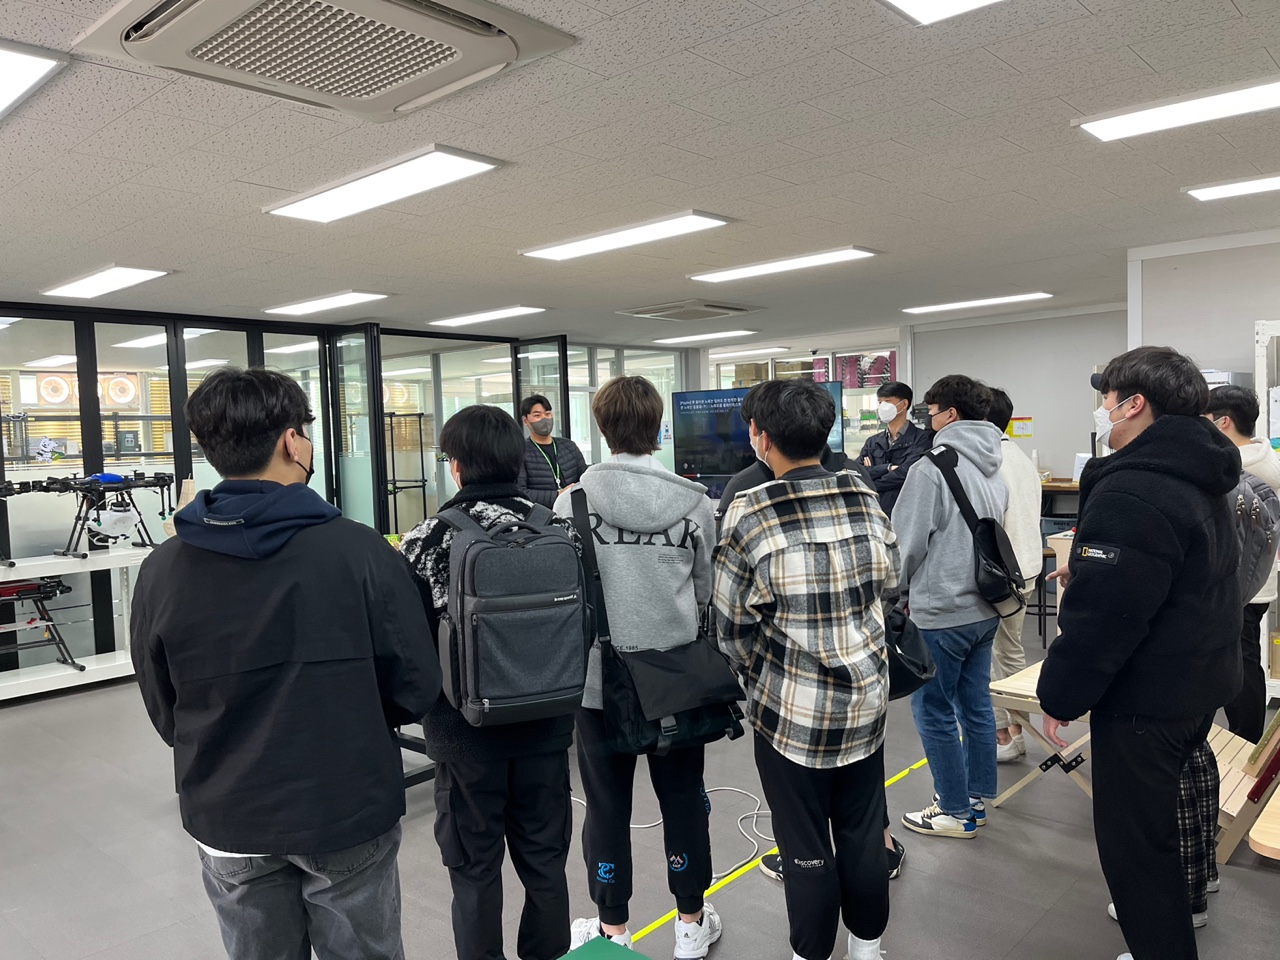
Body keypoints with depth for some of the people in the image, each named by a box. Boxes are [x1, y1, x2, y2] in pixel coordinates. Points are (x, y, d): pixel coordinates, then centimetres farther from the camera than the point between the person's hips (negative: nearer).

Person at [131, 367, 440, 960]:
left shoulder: (162, 570, -11)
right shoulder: (361, 551, -19)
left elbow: (165, 715, 0)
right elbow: (416, 689, -12)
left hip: (227, 822, 3)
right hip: (350, 815, -2)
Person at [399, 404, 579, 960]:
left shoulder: (428, 541, -15)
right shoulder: (561, 532, -7)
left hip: (466, 727, -2)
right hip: (546, 725, 3)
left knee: (473, 864, 16)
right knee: (544, 858, 19)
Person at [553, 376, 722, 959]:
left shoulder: (572, 501, -12)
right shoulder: (695, 502, -7)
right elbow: (707, 591, 0)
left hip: (599, 677, -1)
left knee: (608, 806, 13)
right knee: (683, 799, 17)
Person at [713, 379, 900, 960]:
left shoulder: (749, 515, -19)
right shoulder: (864, 498, -6)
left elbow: (732, 623, -10)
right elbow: (889, 581, 8)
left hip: (791, 710, -4)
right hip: (866, 699, 5)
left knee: (806, 848, 13)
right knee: (863, 835, 21)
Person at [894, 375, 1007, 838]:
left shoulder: (930, 470, -18)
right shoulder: (995, 471, 7)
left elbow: (907, 544, -15)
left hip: (940, 612, -8)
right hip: (984, 608, 8)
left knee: (934, 712, 5)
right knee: (975, 704, 18)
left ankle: (957, 811, 15)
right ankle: (975, 795, 31)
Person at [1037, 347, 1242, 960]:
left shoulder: (1131, 492, -27)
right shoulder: (1202, 480, 6)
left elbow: (1101, 618, -28)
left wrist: (1060, 696, -16)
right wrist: (1089, 569, 12)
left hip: (1145, 700, -11)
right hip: (1204, 682, 11)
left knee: (1133, 839, 4)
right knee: (1166, 811, 29)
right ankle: (1171, 911, 49)